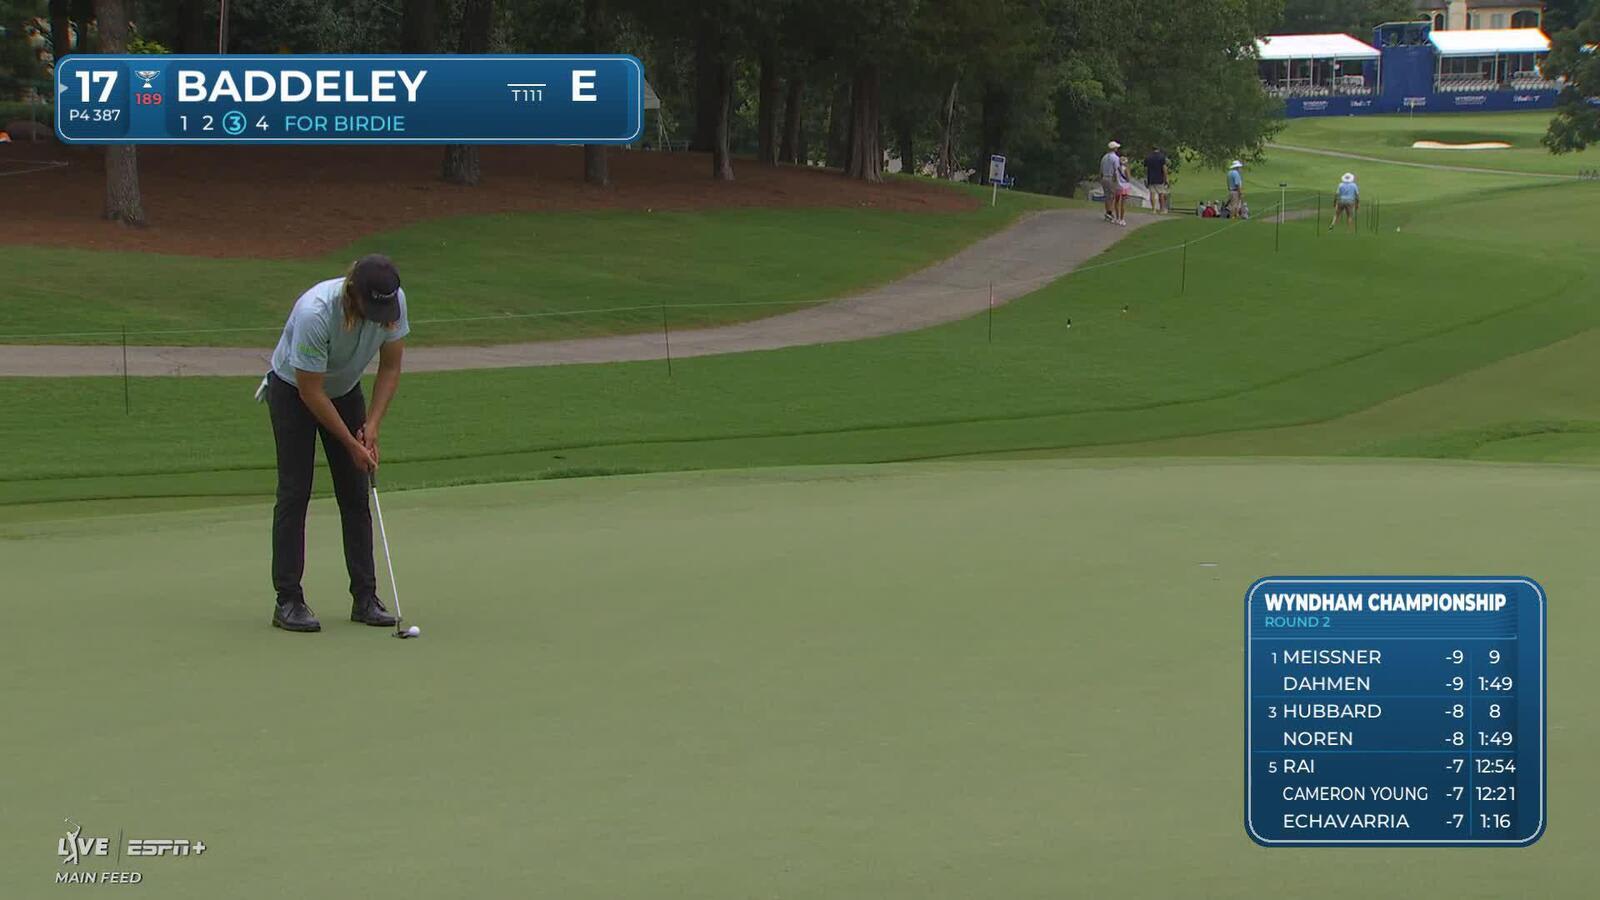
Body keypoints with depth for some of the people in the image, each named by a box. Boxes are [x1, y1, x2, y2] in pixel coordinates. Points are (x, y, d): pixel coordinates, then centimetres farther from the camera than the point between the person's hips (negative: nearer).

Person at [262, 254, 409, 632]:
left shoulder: (393, 302, -22)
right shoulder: (315, 313, -38)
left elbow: (390, 367, -7)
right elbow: (310, 391, -28)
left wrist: (372, 425, -16)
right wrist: (351, 444, -21)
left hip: (345, 390, 5)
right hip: (293, 391, -5)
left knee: (356, 495, 1)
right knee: (294, 493, -10)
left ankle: (365, 597, 4)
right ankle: (288, 601, -7)